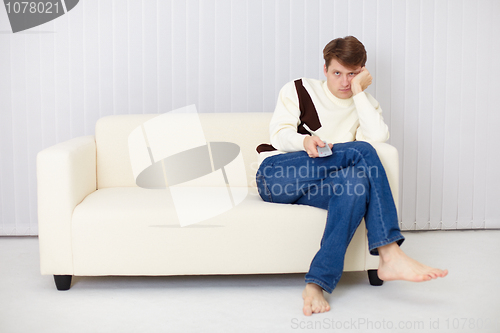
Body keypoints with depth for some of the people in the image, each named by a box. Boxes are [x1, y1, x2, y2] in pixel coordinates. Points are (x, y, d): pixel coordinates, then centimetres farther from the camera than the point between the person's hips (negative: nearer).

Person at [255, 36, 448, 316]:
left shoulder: (365, 104, 20)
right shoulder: (300, 90, 14)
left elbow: (378, 137, -3)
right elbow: (279, 134, 1)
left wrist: (358, 91, -2)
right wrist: (304, 141, -21)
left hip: (315, 188, 3)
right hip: (275, 176, -3)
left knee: (358, 181, -35)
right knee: (361, 152, -25)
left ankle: (318, 282, -40)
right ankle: (390, 254, -34)